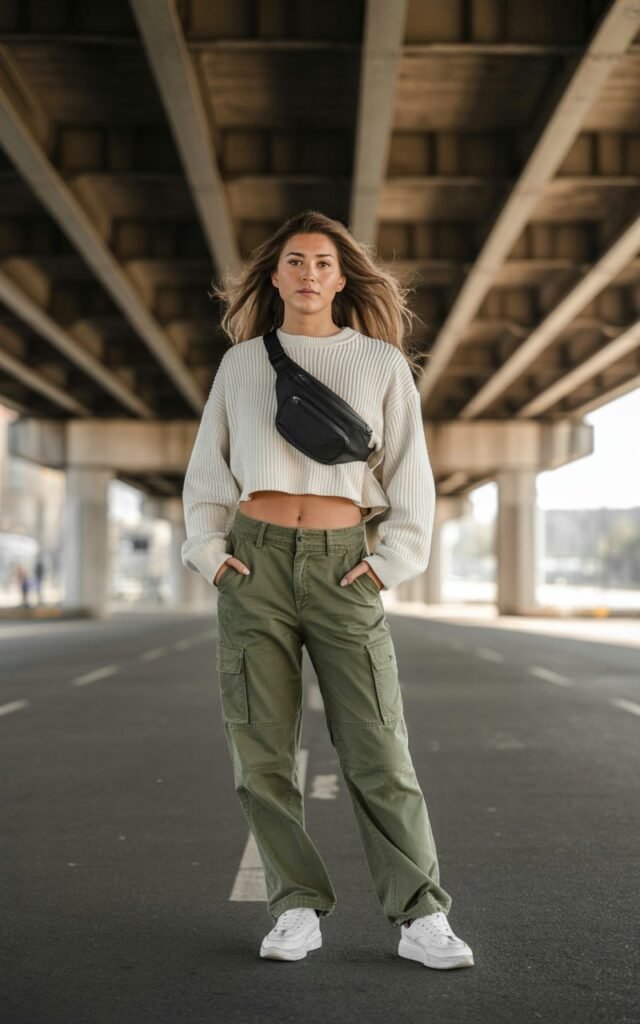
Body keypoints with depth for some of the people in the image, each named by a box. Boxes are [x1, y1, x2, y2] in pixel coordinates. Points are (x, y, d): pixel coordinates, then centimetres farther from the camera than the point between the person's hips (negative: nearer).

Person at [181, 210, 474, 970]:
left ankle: (420, 917, 0)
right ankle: (297, 909, 10)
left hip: (343, 568, -1)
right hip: (255, 563, 2)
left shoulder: (381, 362, 8)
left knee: (377, 750, -6)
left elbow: (410, 473, 8)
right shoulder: (241, 362, 10)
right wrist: (209, 552, 2)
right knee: (261, 751, 0)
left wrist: (394, 560, -3)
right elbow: (206, 470, 14)